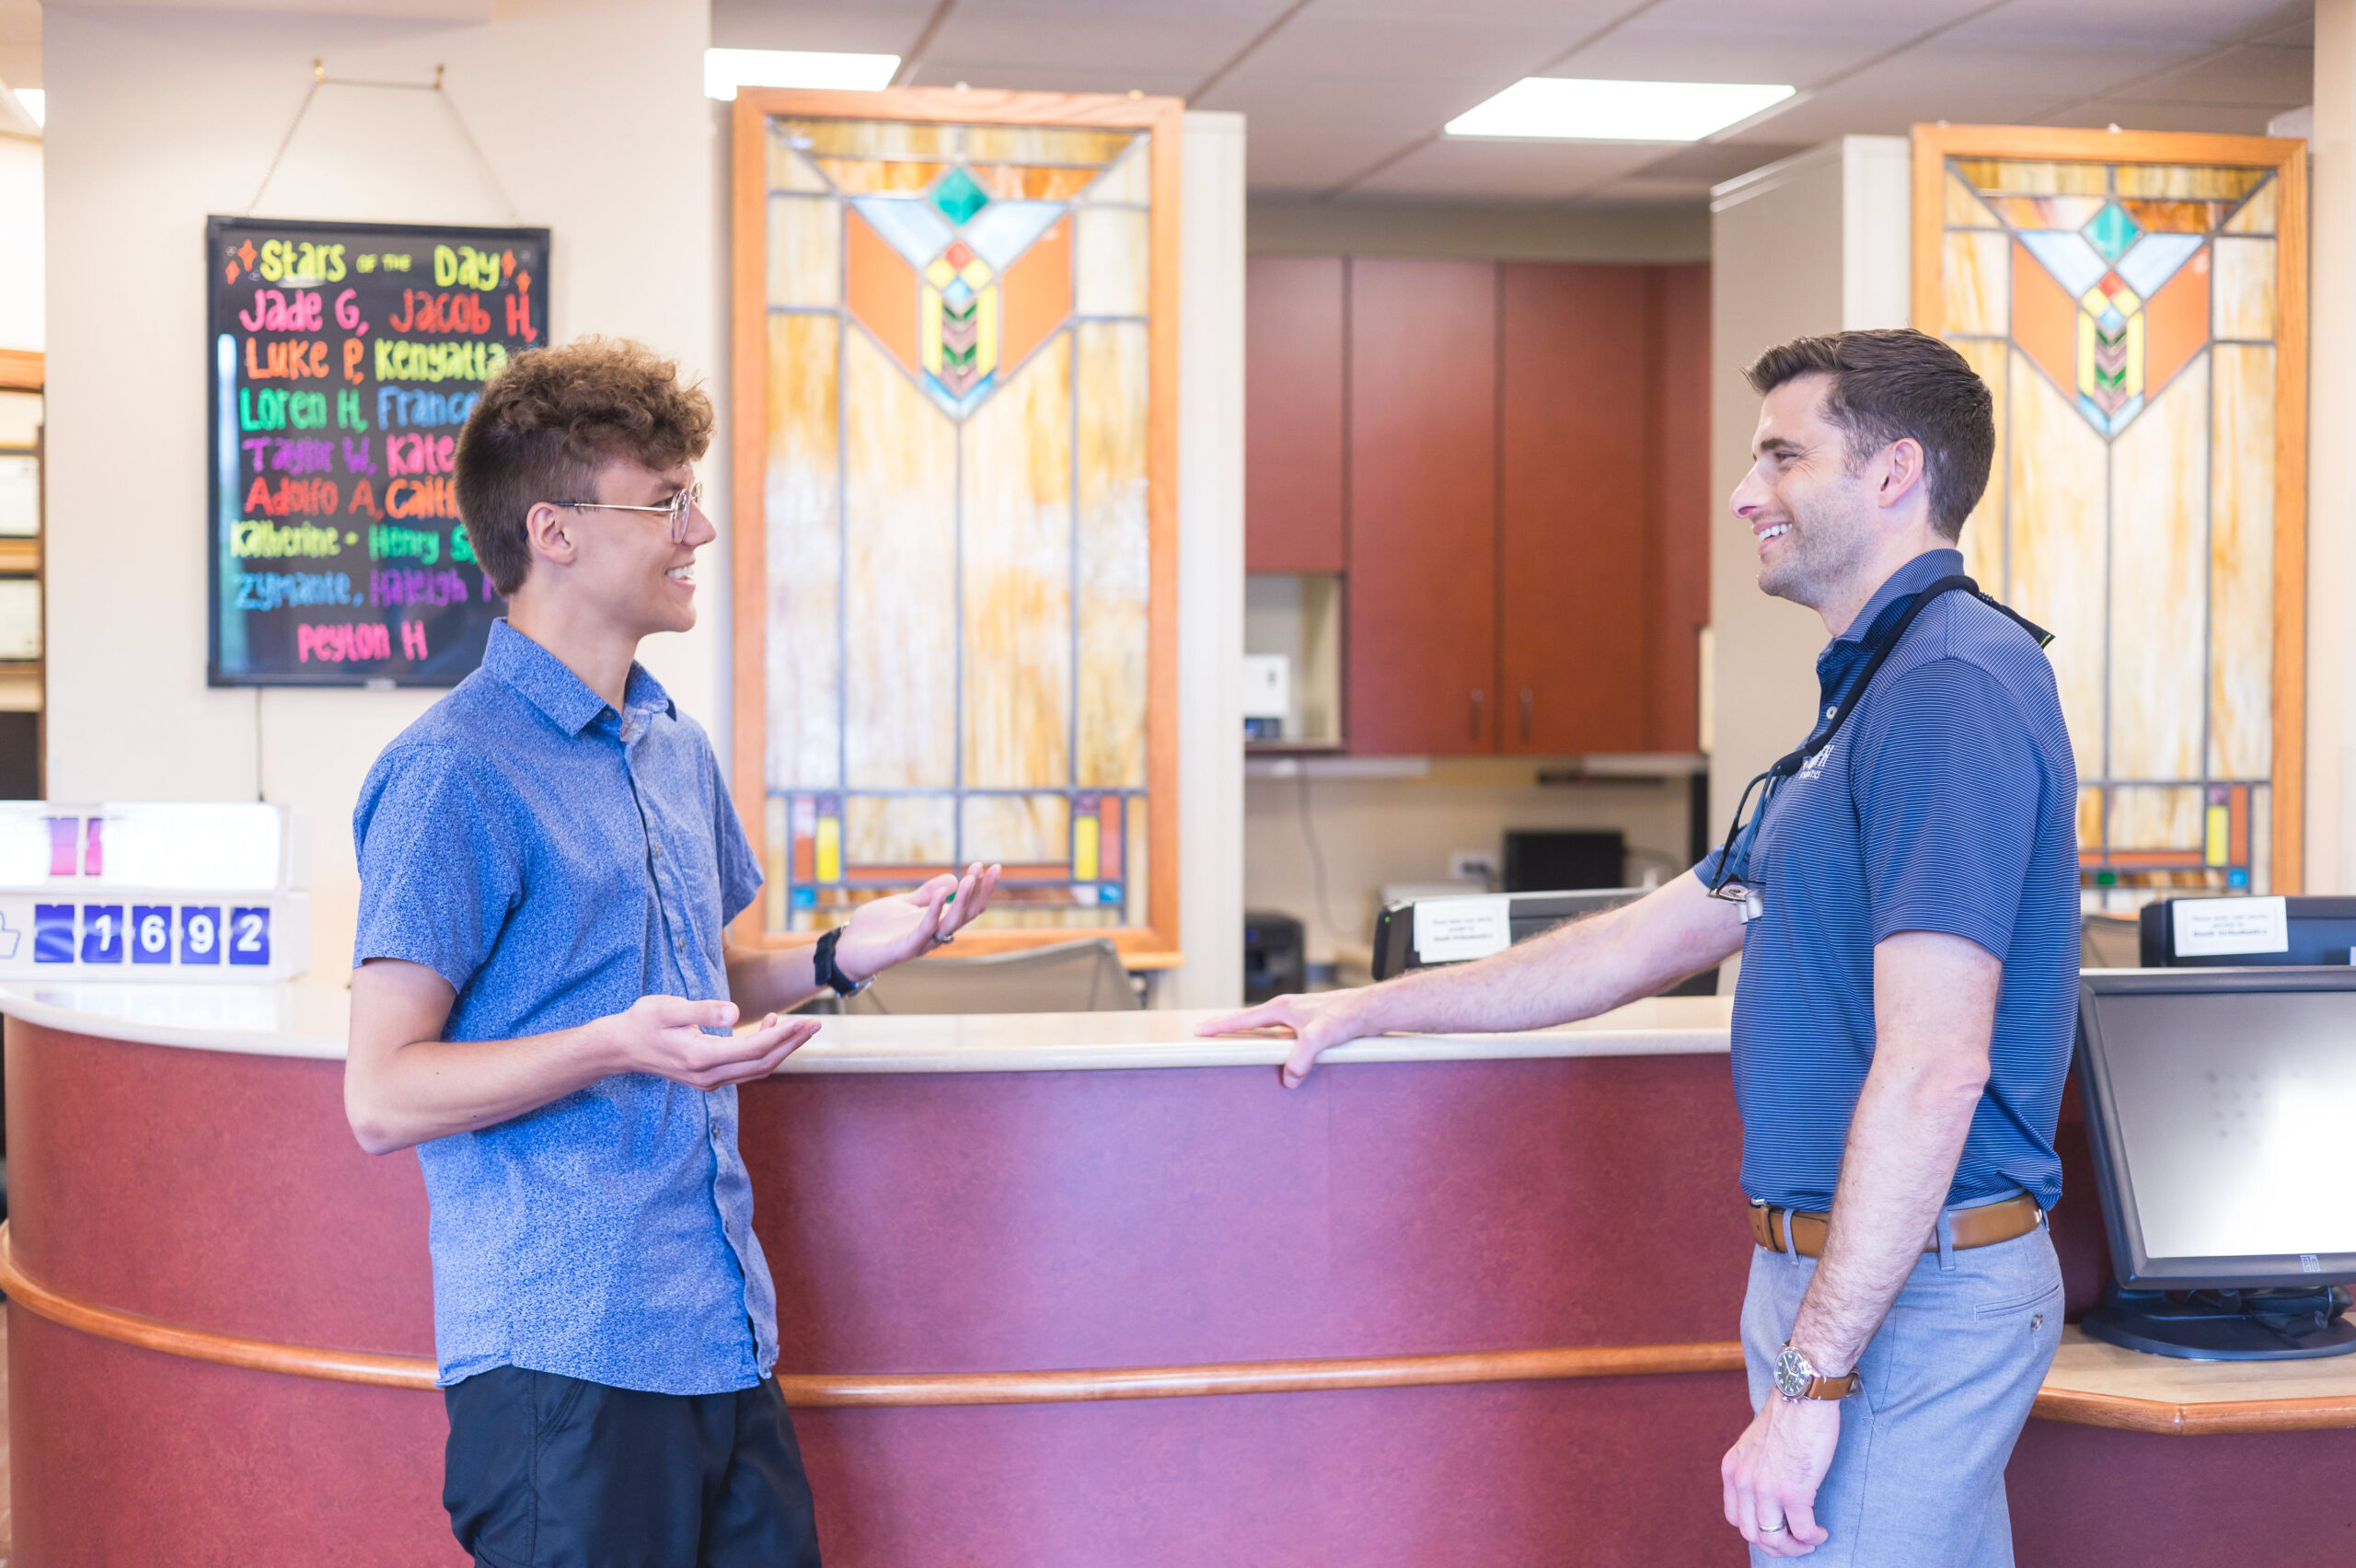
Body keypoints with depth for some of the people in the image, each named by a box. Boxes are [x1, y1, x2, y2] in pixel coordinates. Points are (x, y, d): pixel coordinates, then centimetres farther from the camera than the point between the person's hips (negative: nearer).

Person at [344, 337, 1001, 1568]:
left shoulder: (676, 747, 15)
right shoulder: (452, 771, -12)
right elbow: (382, 1096, -14)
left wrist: (842, 956, 9)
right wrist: (615, 1047, -26)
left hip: (725, 1344, 8)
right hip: (563, 1363, -8)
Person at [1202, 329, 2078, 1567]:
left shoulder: (1954, 685, -16)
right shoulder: (1874, 690, 18)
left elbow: (1934, 1068, -24)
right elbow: (1652, 939, 24)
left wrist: (1811, 1382, -24)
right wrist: (1375, 1008, 27)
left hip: (1905, 1288, -10)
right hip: (1826, 1267, 10)